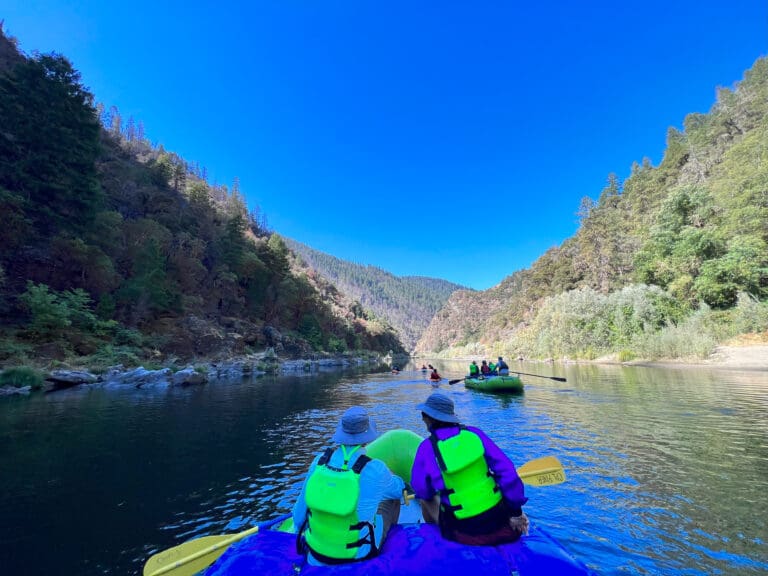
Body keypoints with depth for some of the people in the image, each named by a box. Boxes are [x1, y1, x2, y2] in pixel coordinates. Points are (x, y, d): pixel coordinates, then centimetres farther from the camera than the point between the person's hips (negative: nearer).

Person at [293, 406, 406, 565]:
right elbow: (398, 488, -2)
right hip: (358, 555, -3)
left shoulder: (319, 461, -15)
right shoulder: (374, 469, -25)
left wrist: (302, 535, 17)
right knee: (393, 500, 18)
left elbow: (300, 511, -3)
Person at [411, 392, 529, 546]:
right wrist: (516, 510, 2)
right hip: (498, 520, 2)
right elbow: (506, 469, -8)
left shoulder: (427, 448, -14)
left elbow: (421, 490, -3)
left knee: (425, 498, 23)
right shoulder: (473, 433, -8)